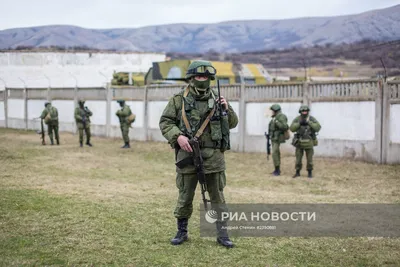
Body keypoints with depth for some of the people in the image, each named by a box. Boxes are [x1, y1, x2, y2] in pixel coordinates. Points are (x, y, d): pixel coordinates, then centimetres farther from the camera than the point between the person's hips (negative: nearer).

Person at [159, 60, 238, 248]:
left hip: (213, 156, 1)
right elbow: (165, 122, 0)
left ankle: (222, 234, 13)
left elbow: (232, 124, 12)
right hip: (187, 154, -1)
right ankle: (182, 232, 23)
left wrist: (226, 109, -7)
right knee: (185, 196, 8)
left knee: (217, 197, 5)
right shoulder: (179, 100, 2)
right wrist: (178, 136, -16)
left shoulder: (216, 99, 8)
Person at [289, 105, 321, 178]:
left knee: (309, 159, 5)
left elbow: (318, 128, -15)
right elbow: (292, 128, -10)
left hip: (309, 143, -1)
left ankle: (310, 173, 19)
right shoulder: (297, 119, -2)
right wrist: (299, 123, -22)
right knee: (298, 159, 5)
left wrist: (309, 123, -24)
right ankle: (297, 172, 18)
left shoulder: (312, 119, -4)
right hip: (299, 142, 1)